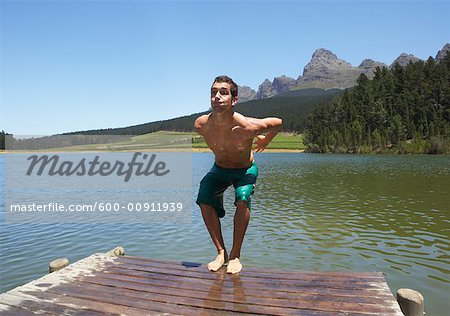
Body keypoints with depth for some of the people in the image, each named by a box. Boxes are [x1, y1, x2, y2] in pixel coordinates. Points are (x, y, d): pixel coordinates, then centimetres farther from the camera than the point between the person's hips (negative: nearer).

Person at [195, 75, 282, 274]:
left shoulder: (247, 127, -35)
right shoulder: (201, 125, -25)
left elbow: (277, 123, -15)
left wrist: (265, 141, 1)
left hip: (245, 170, -3)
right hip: (219, 169, 3)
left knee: (242, 200, -30)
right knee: (204, 200, -21)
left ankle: (235, 256, -11)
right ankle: (221, 252, -5)